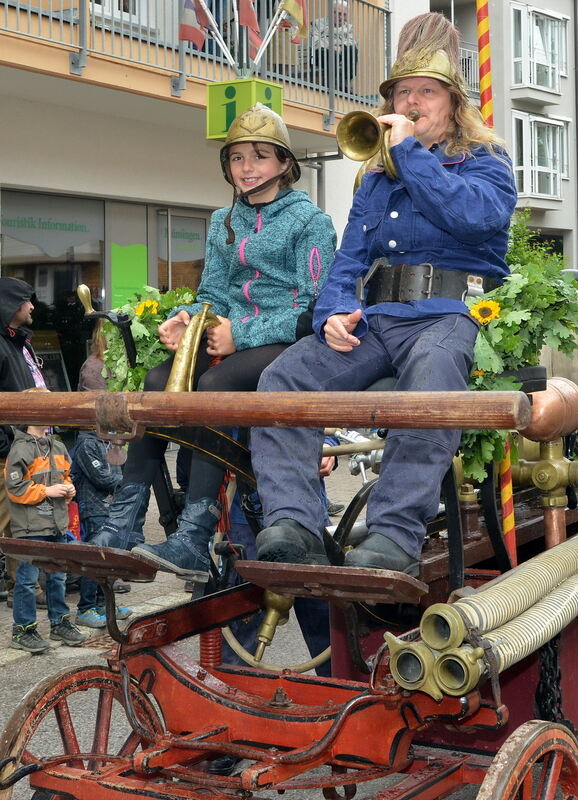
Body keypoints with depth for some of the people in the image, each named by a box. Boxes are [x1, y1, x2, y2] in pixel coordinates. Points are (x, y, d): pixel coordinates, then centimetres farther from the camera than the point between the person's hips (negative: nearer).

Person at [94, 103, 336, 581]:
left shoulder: (309, 220, 2)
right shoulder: (223, 223, 21)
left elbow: (314, 305, -7)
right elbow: (214, 295, 17)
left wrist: (242, 334, -18)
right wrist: (187, 320, -8)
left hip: (287, 342, -5)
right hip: (230, 339, 6)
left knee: (214, 384, -34)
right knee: (159, 381, -24)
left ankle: (194, 541, -38)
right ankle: (123, 524, -25)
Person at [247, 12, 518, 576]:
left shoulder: (485, 163, 12)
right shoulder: (375, 180, 28)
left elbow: (474, 215, -12)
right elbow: (348, 259, 21)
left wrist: (409, 152, -4)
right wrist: (334, 312, -2)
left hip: (449, 313, -5)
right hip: (375, 316, 5)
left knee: (430, 380, -41)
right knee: (283, 377, -21)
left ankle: (395, 536, -44)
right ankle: (292, 524, -30)